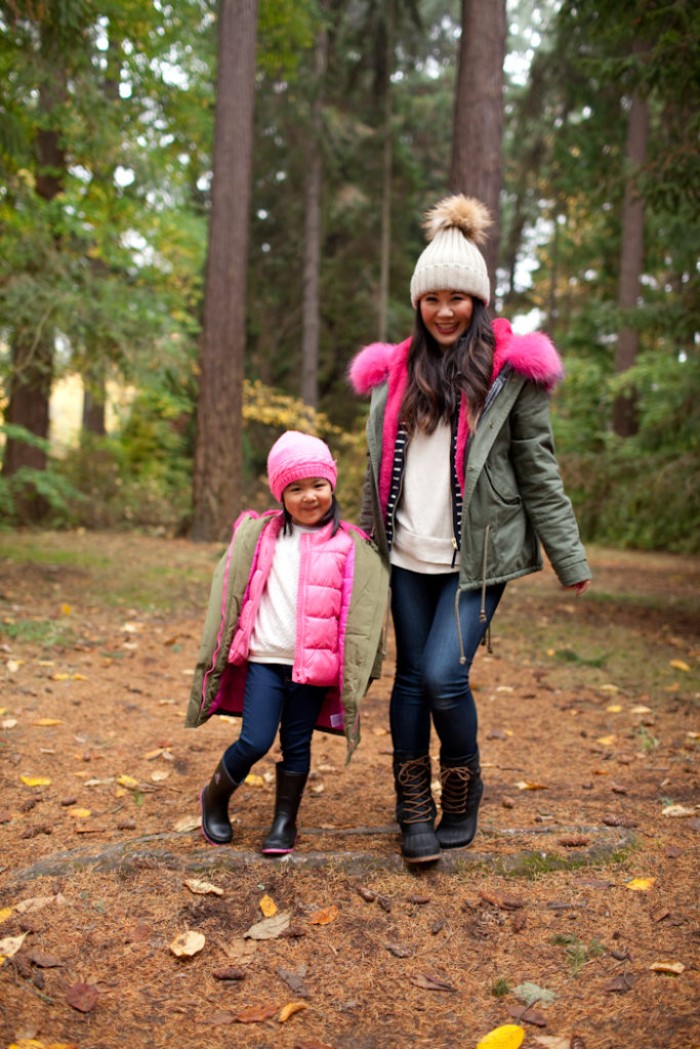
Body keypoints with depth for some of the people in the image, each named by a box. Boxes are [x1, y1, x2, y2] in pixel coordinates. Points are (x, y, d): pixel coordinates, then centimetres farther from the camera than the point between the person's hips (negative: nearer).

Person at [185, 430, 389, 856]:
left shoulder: (351, 546, -1)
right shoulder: (258, 537, 3)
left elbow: (362, 613, 2)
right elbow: (229, 593, 10)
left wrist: (356, 672, 1)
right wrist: (220, 654, 10)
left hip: (315, 665, 0)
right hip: (264, 660, 0)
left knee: (297, 745, 9)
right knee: (255, 742, -2)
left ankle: (285, 822, 26)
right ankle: (215, 797, 24)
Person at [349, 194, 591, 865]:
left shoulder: (510, 371, -2)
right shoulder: (395, 373, 10)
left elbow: (539, 474, -2)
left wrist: (570, 559, -3)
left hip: (478, 556, -4)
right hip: (408, 557, 4)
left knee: (443, 676, -11)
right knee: (411, 677, 7)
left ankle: (463, 796, 15)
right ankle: (414, 811, 20)